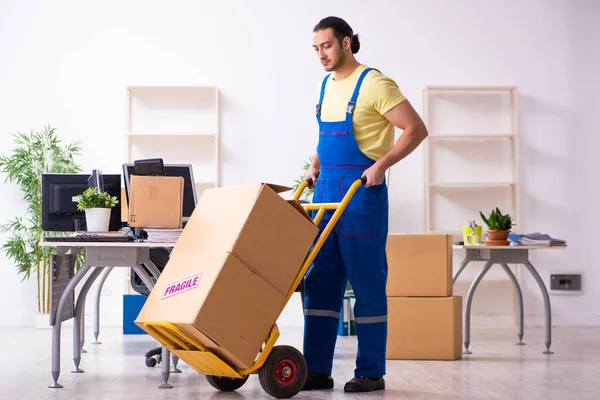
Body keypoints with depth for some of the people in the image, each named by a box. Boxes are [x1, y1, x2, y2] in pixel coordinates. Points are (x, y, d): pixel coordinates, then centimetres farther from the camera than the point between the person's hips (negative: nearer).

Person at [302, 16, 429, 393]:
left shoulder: (373, 84, -10)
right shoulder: (327, 85, 15)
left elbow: (416, 129, -14)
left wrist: (382, 165, -22)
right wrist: (316, 166, 12)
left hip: (361, 193, -8)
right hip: (325, 192, 8)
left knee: (367, 284, -1)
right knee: (318, 283, 7)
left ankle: (371, 373, 8)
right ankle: (317, 370, 13)